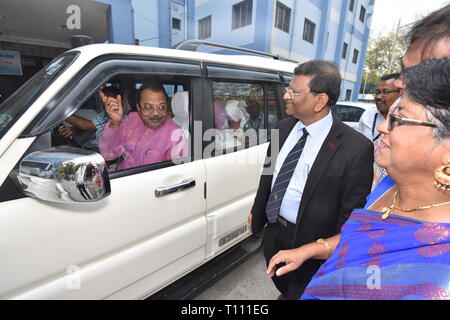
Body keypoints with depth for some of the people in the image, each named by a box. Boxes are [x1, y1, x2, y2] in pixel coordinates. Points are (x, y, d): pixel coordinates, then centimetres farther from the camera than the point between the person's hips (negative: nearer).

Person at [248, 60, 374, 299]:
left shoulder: (356, 148, -22)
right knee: (280, 282, 31)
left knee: (300, 292, 21)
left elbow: (351, 212, -16)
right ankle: (286, 294, 61)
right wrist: (256, 211, 12)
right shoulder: (284, 128, -3)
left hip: (308, 241, -6)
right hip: (273, 230, 6)